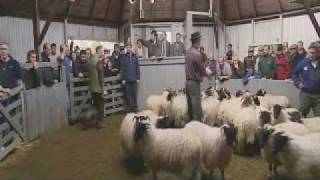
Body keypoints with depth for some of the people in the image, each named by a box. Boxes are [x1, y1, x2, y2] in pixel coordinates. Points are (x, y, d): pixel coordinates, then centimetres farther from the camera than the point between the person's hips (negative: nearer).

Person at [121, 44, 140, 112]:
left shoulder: (135, 57, 6)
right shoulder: (124, 58, 6)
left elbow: (137, 68, 5)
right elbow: (122, 69, 4)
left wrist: (138, 78, 0)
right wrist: (123, 79, -2)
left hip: (134, 78, 0)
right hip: (127, 79, 0)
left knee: (134, 94, 0)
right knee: (128, 94, 3)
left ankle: (135, 107, 9)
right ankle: (129, 107, 11)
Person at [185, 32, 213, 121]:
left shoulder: (188, 52, 7)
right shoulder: (197, 54, -18)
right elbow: (202, 72, -12)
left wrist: (205, 70, 17)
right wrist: (208, 72, 9)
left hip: (188, 81, 9)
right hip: (194, 82, -9)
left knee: (190, 108, 15)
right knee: (197, 110, -4)